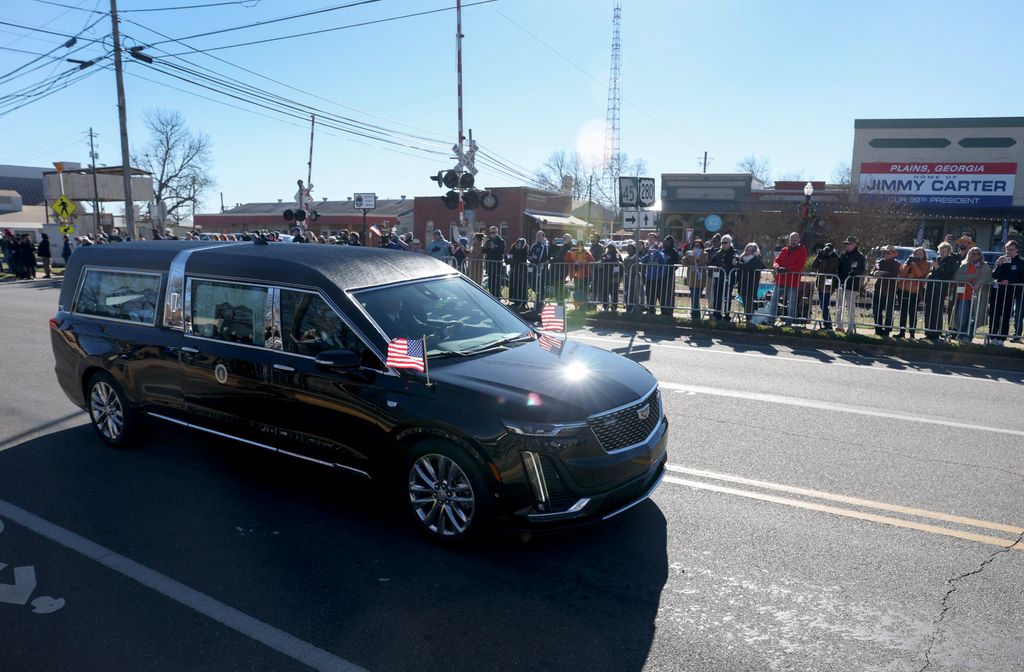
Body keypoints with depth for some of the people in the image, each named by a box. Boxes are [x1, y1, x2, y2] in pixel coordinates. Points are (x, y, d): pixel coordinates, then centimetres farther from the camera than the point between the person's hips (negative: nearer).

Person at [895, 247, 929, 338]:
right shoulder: (908, 262, 14)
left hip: (914, 292, -3)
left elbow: (920, 275, -11)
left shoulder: (925, 264, 5)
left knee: (912, 313, -3)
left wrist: (914, 264, -10)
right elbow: (902, 274, 2)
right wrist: (908, 264, -9)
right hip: (903, 290, 3)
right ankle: (902, 331, 10)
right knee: (903, 312, 6)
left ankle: (912, 333, 1)